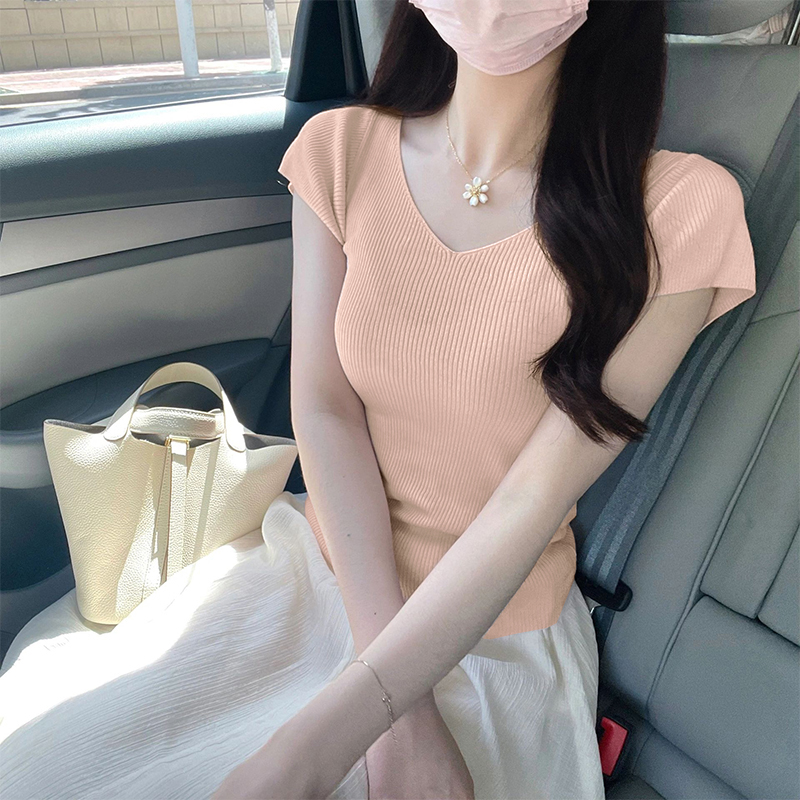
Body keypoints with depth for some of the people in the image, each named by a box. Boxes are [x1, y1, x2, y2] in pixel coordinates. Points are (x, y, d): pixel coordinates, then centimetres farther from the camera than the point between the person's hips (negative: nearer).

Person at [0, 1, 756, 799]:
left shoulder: (677, 211, -15)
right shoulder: (344, 150, -5)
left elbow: (533, 502, -19)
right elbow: (324, 410, -10)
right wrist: (402, 715, -18)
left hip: (490, 633, -2)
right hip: (318, 562, 3)